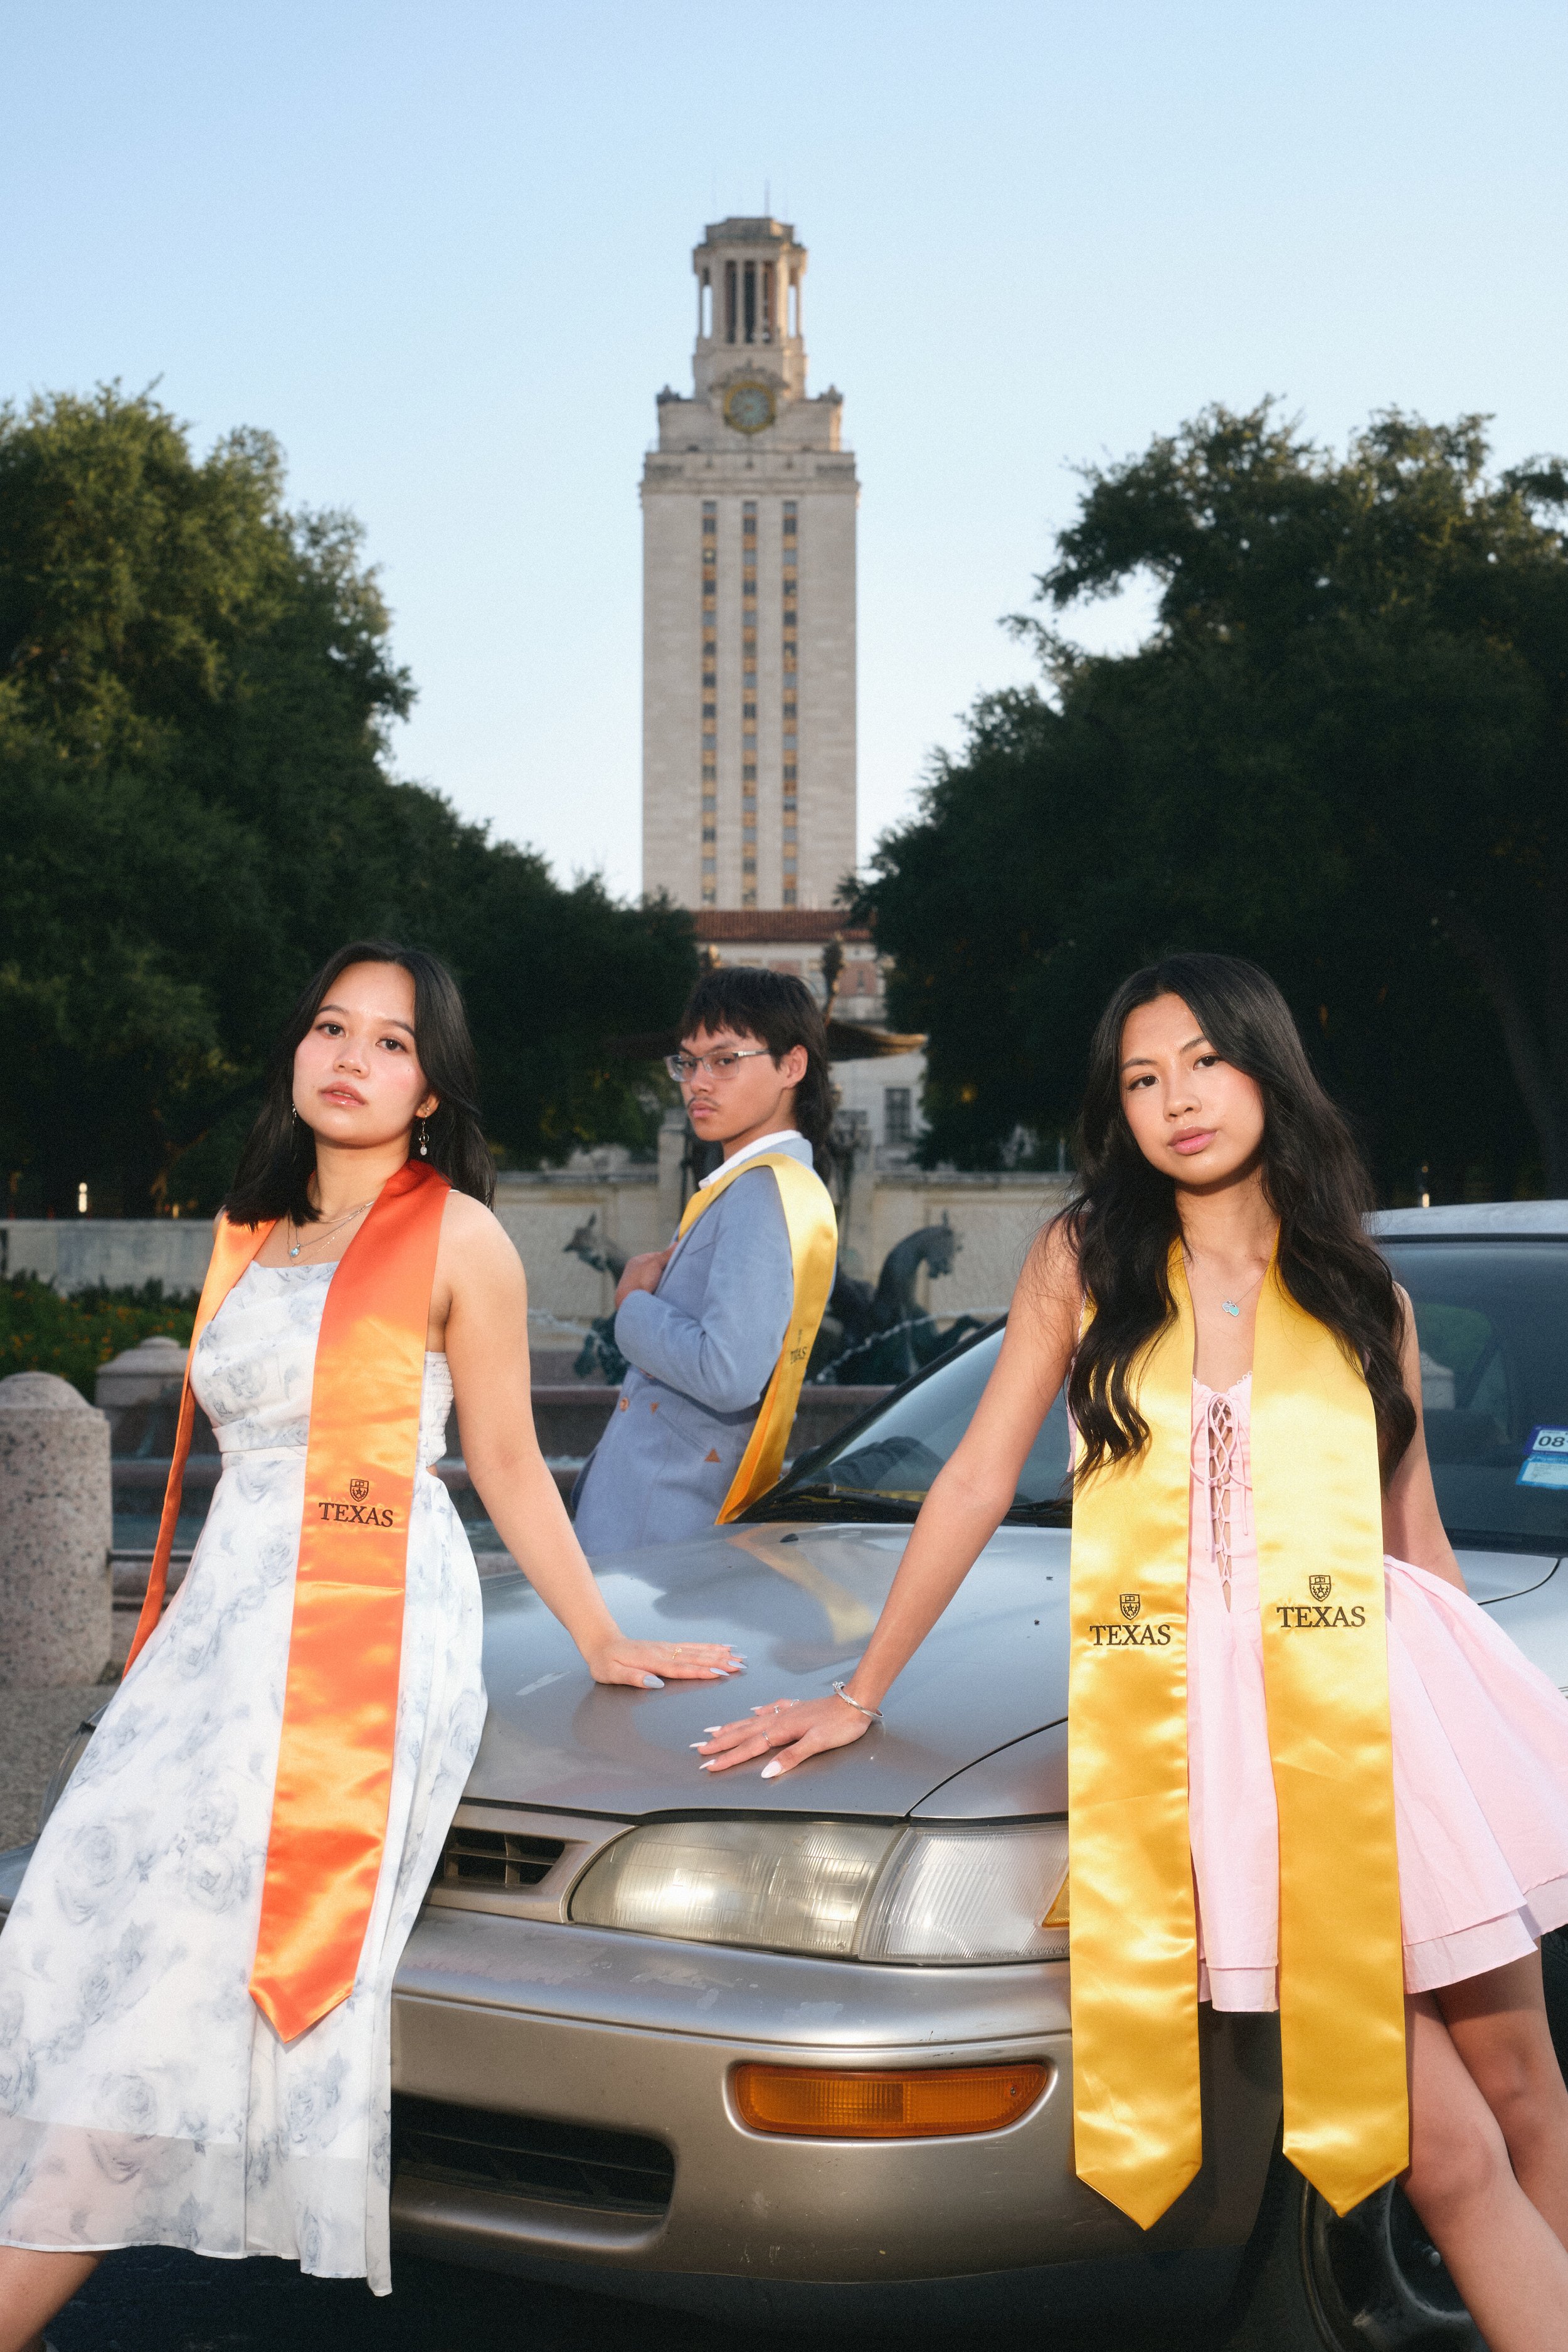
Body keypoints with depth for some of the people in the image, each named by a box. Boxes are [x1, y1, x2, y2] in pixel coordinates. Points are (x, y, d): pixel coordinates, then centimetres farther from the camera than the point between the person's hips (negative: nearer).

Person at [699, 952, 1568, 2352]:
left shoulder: (1363, 1293, 12)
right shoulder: (1086, 1261, 7)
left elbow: (1417, 1538, 14)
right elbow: (980, 1480, 7)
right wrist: (862, 1696, 5)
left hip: (1374, 1707, 2)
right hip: (1187, 1731, -2)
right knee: (1449, 2154, -6)